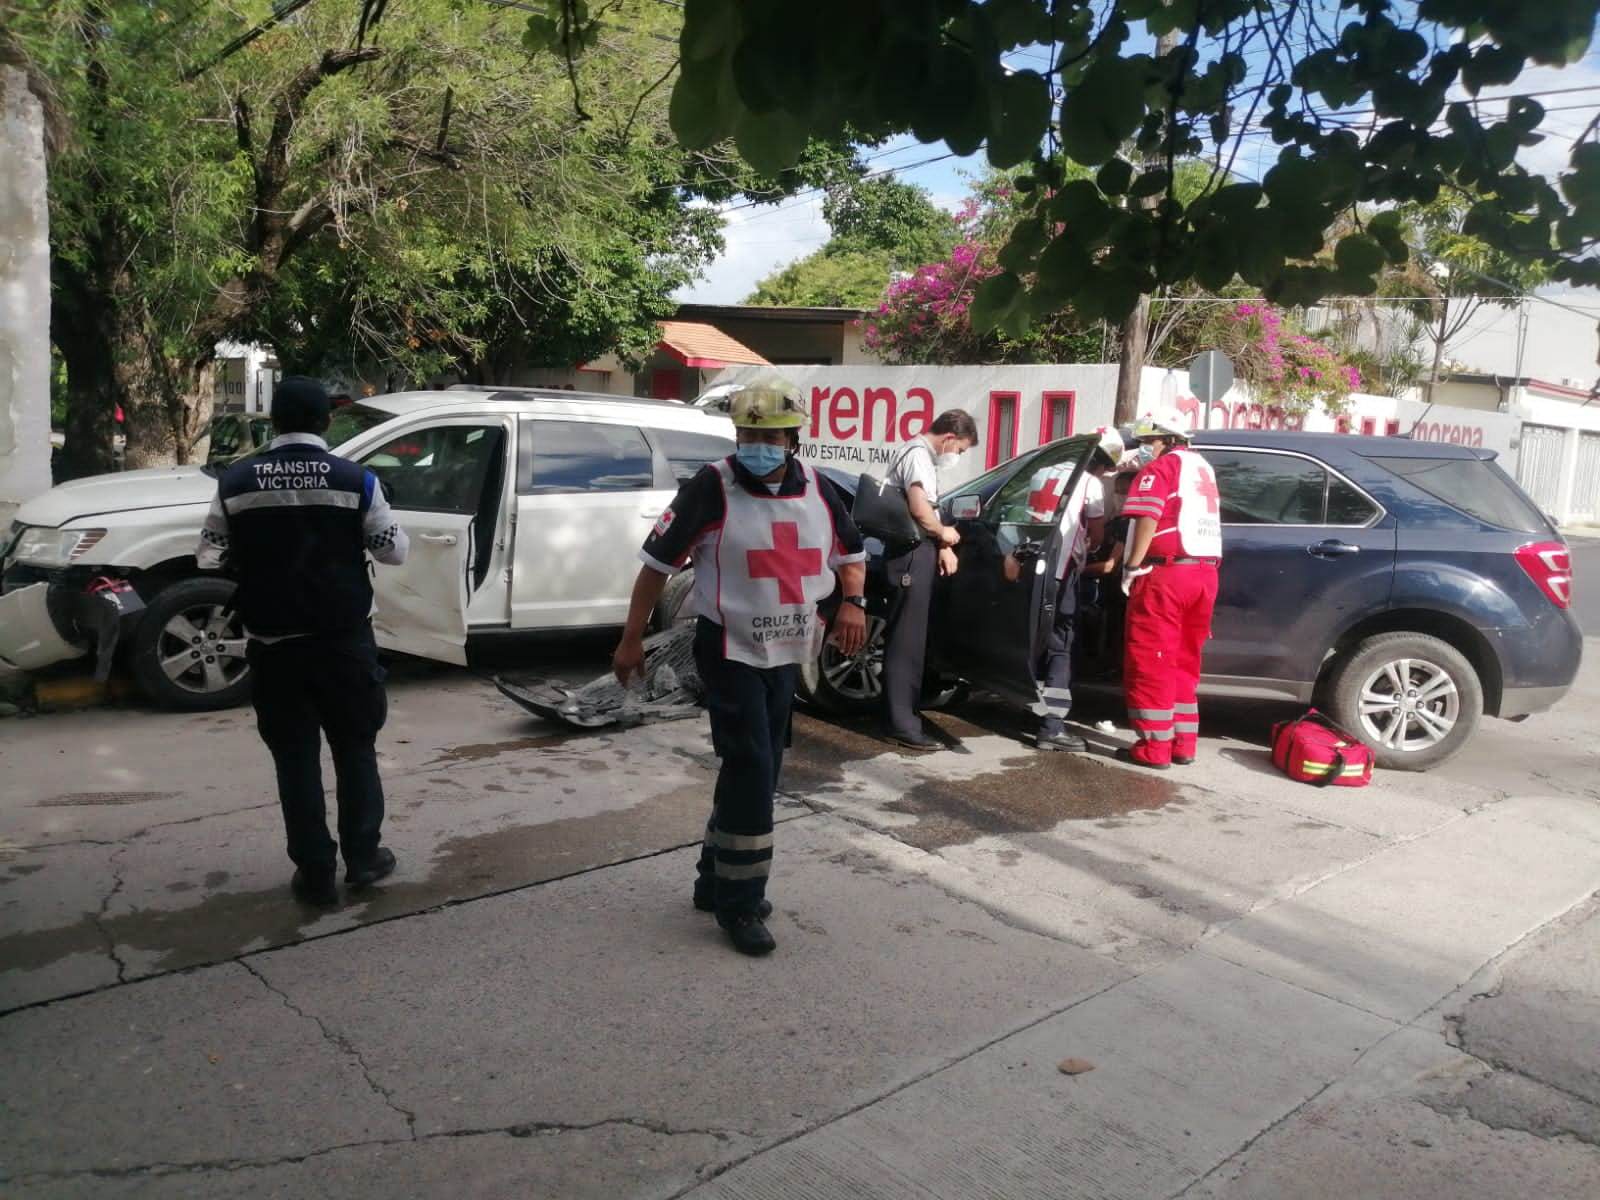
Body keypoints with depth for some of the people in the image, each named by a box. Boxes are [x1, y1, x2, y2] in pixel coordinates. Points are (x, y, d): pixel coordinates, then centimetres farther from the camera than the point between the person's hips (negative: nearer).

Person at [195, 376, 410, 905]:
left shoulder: (236, 481, -2)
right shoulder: (355, 479, -7)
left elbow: (210, 557, 5)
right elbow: (393, 550, -1)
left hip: (271, 641, 1)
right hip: (342, 637, -1)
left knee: (295, 757, 9)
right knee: (355, 748, 14)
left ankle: (315, 873, 13)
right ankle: (363, 857, 19)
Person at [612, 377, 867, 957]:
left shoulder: (817, 491, 2)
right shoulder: (712, 488, -14)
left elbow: (850, 553, 16)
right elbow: (657, 562, -8)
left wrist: (853, 602, -6)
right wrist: (631, 639, -7)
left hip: (784, 654, 6)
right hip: (729, 652, -6)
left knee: (755, 770, 14)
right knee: (750, 768, -10)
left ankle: (717, 879, 31)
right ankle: (740, 901, 5)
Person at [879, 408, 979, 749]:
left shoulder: (924, 456, 19)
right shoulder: (917, 454, -14)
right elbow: (919, 509, -26)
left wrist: (942, 548, 7)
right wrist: (943, 534, -8)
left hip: (919, 551, 11)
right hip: (911, 553, -11)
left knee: (911, 635, 16)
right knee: (907, 638, -9)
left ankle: (902, 711, 25)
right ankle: (902, 724, -6)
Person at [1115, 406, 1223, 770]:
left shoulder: (1160, 468, -5)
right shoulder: (1203, 469, 21)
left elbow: (1147, 521, -15)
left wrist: (1132, 567, -12)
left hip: (1165, 573, -8)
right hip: (1203, 573, 8)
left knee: (1150, 663, -3)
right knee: (1182, 662, 15)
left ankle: (1154, 747, -2)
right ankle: (1183, 743, 17)